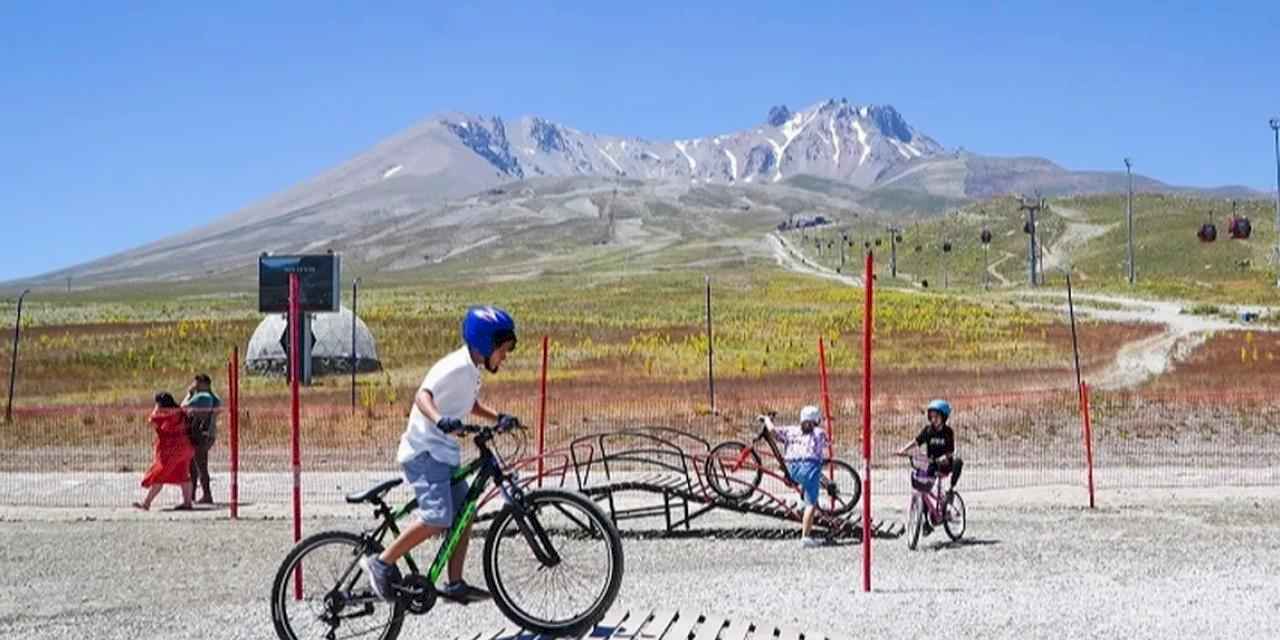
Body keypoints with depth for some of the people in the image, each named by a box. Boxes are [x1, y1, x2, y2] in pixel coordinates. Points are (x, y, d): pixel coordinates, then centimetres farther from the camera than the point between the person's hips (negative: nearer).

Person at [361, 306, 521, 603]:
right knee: (437, 518, -21)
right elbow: (423, 395, -32)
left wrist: (498, 418, 12)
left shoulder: (472, 369, 12)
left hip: (445, 452, 10)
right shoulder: (456, 367, -18)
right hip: (424, 451, -10)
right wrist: (439, 419, -51)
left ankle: (455, 584, 15)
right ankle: (382, 563, -7)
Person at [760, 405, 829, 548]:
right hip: (810, 466, -4)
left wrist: (766, 419, 27)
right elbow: (827, 442, 31)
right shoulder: (819, 432, 12)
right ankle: (805, 537, -10)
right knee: (811, 504, -4)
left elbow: (773, 430, 8)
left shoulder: (791, 431, 15)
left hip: (793, 469, 4)